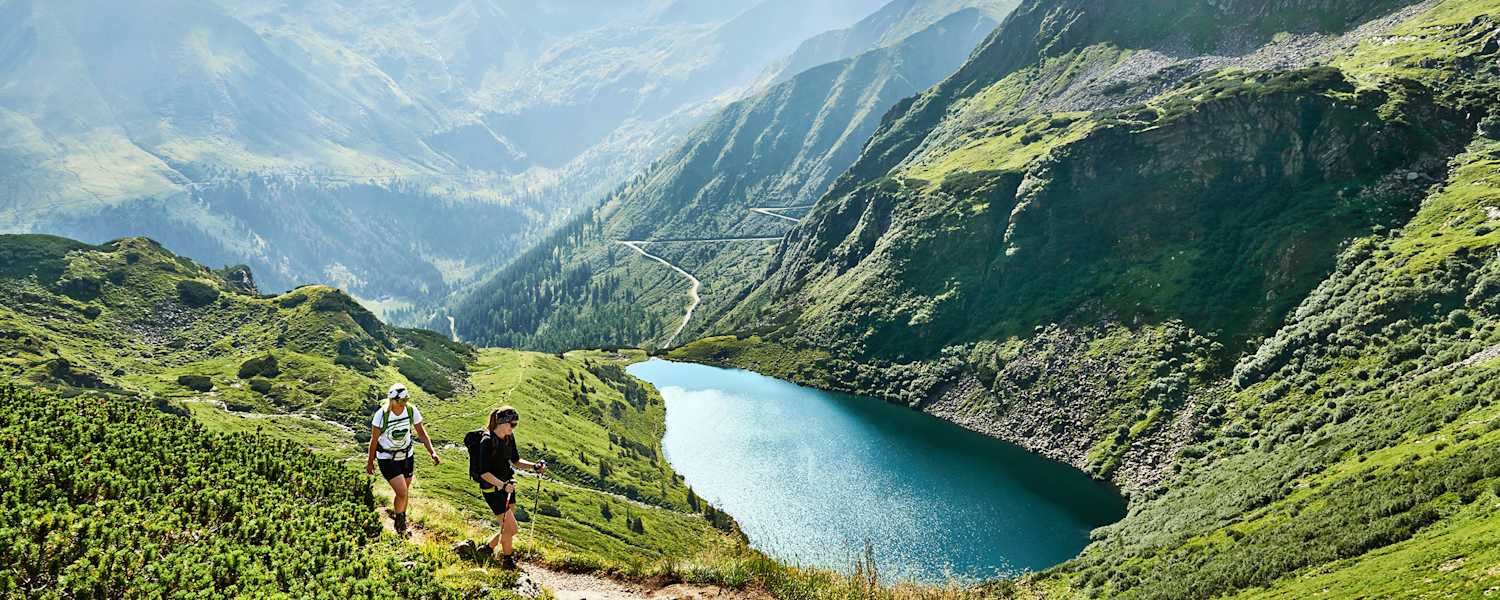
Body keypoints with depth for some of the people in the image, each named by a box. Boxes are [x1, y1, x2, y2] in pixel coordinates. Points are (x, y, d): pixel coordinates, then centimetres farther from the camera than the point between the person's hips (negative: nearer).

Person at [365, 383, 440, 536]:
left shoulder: (412, 411, -15)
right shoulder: (381, 415, -24)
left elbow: (422, 433, -2)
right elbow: (374, 440, -10)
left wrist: (432, 452, -14)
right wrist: (370, 462, 0)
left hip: (406, 456, 4)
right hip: (387, 459, -4)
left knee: (405, 491, 15)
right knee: (402, 492, -13)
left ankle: (401, 517, 41)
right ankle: (399, 519, 15)